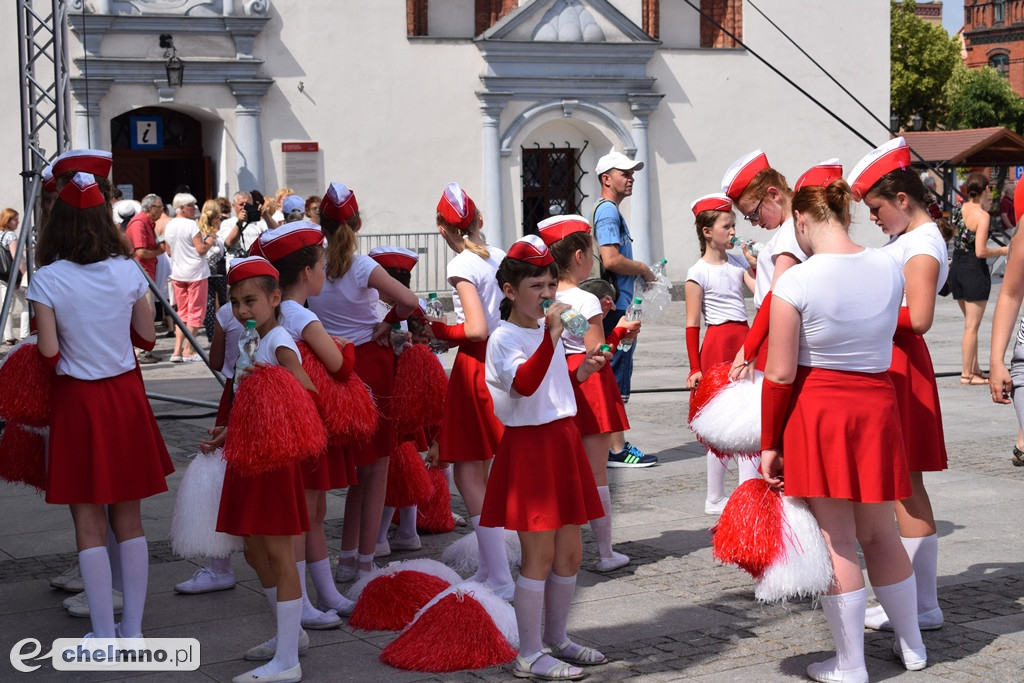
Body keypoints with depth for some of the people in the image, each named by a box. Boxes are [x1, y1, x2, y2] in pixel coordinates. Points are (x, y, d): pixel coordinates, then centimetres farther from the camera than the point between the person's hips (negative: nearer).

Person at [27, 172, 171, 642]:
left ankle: (104, 636, 7)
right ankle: (133, 630, 16)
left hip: (78, 399, -3)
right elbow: (147, 338, 6)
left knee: (89, 524, 4)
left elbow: (49, 353, -13)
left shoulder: (48, 279, -10)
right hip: (126, 395, 3)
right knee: (129, 518, 11)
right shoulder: (127, 272, -1)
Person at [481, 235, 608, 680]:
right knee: (540, 553, -6)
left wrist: (580, 373, 10)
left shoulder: (549, 330, 13)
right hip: (529, 446, -8)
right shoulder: (504, 339, -12)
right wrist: (551, 337, -39)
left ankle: (556, 640, 25)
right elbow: (524, 383, -31)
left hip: (563, 441, 8)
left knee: (569, 552, 11)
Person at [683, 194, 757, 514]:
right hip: (718, 343, -6)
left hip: (744, 339, 6)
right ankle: (714, 498, 11)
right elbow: (692, 324, -8)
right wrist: (694, 368, -10)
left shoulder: (738, 262, 9)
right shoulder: (698, 273, -8)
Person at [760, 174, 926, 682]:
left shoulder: (794, 283, -15)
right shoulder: (890, 269, -2)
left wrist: (769, 444, -4)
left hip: (815, 411, -5)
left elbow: (779, 376, -13)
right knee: (879, 532, 20)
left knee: (836, 540, 4)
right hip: (877, 405, 5)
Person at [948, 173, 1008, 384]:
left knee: (970, 322, 19)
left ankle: (975, 368, 25)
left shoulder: (960, 208, 4)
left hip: (956, 268, 8)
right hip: (975, 271, -8)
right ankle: (966, 374, 3)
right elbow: (980, 251, -22)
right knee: (972, 326, 0)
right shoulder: (982, 216, -16)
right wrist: (1003, 251, -5)